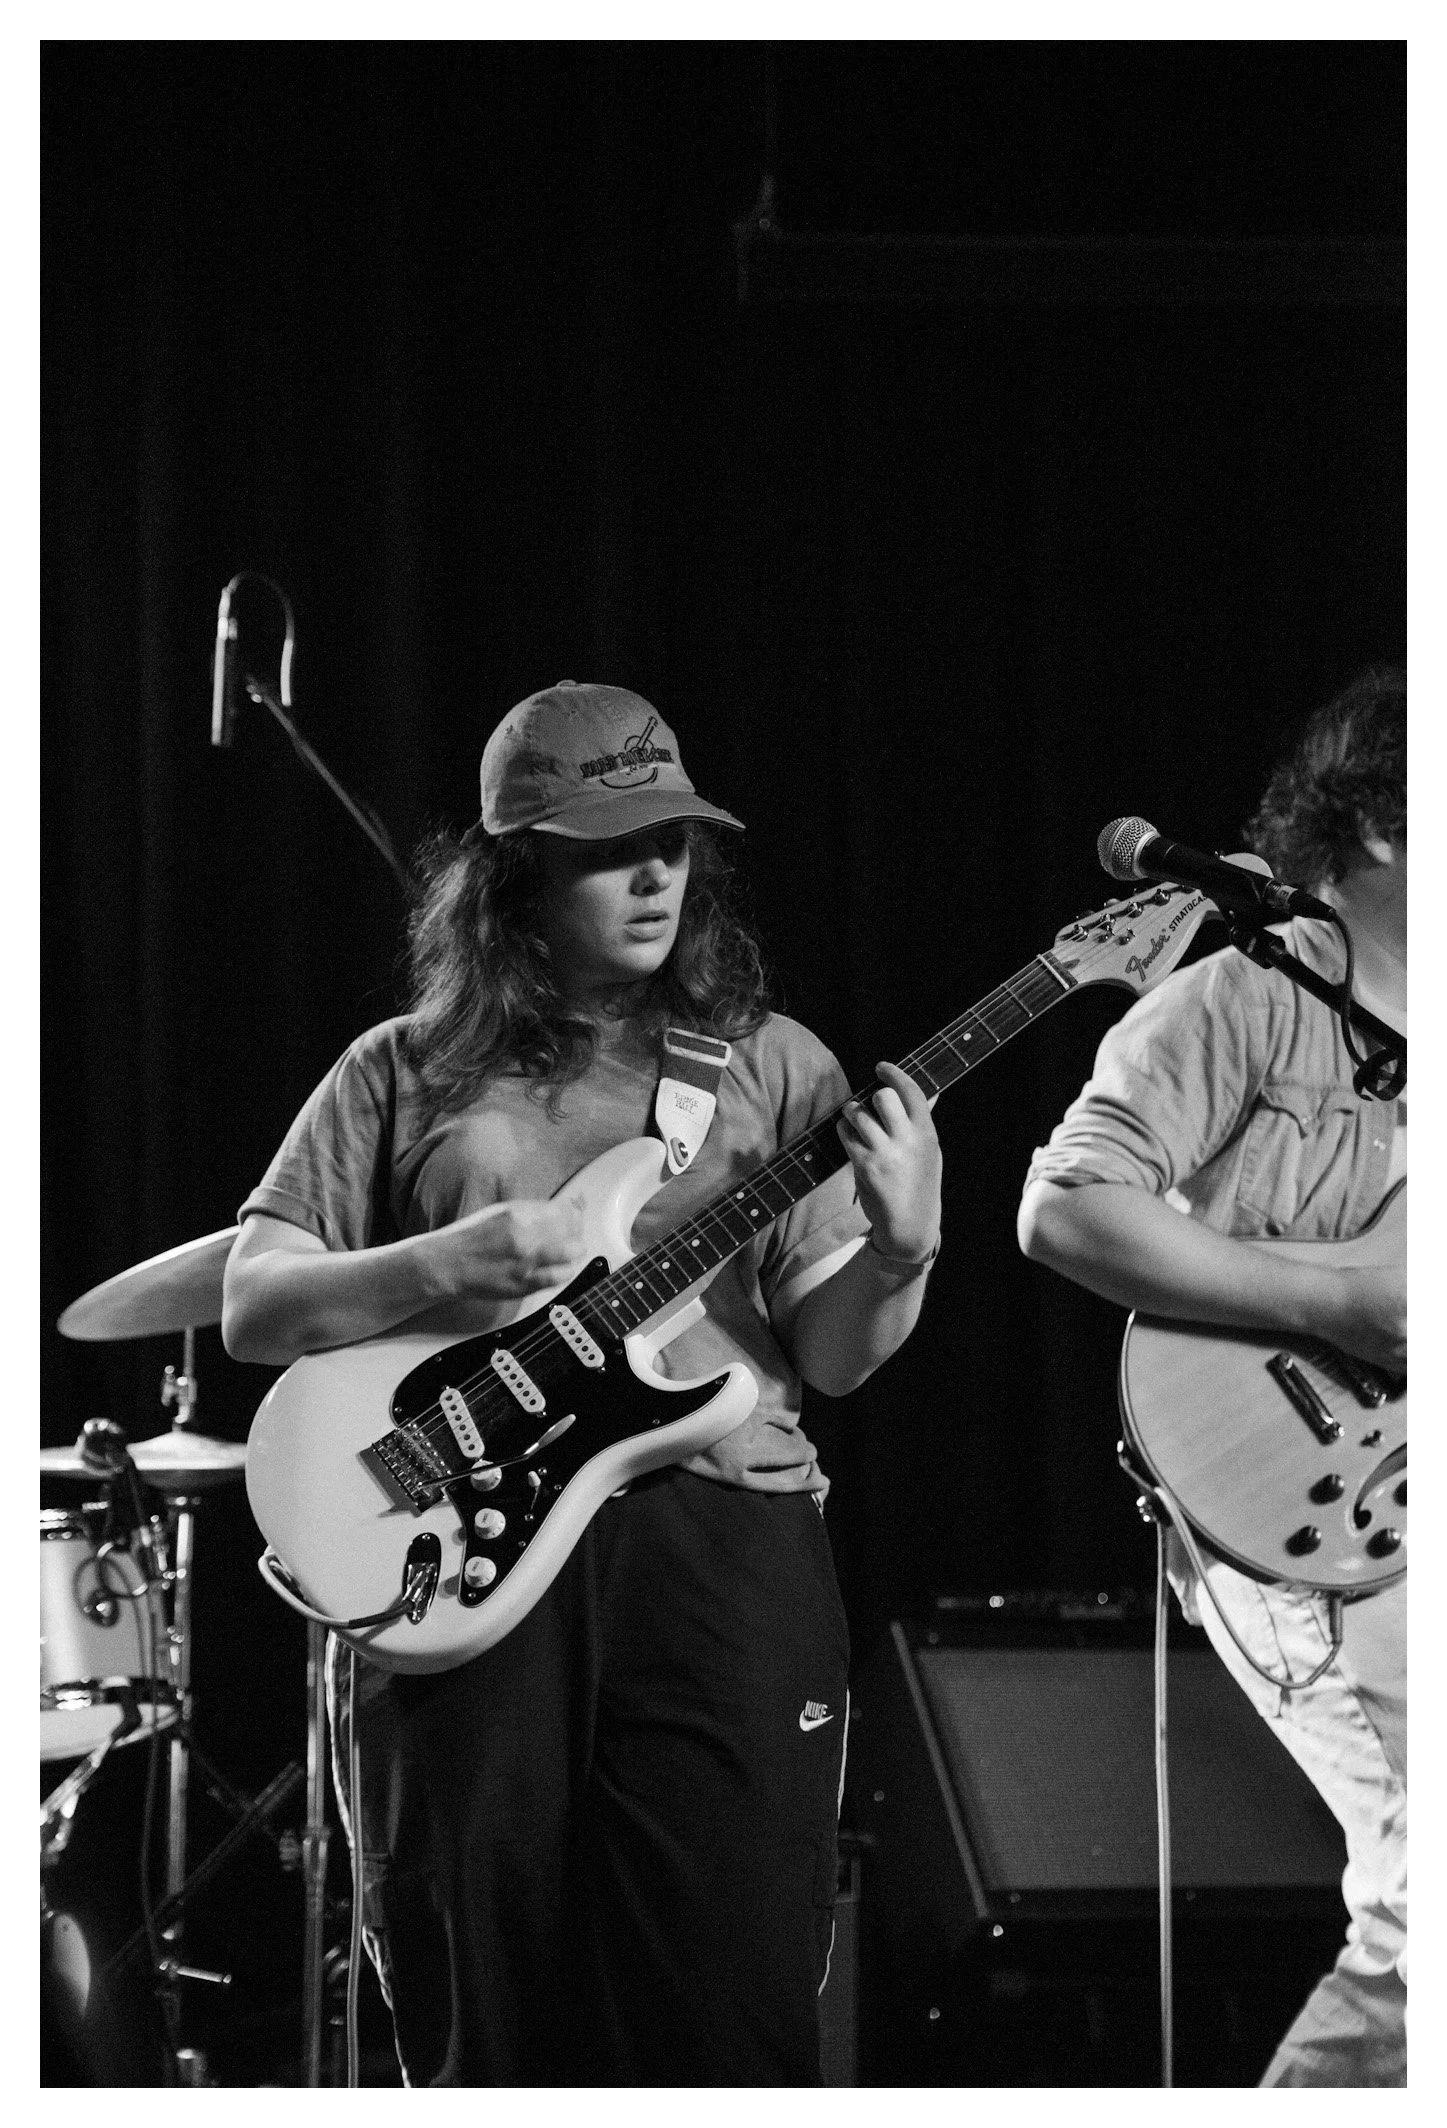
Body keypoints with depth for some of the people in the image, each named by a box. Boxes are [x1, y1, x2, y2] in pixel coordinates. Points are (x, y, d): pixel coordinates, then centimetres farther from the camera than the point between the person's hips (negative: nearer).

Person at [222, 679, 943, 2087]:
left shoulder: (767, 1067, 13)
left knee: (728, 2014, -6)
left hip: (719, 1546, 0)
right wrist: (455, 1262, -8)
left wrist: (899, 1249, -13)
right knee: (484, 2020, 2)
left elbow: (831, 1355, 8)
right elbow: (250, 1307, 7)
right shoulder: (408, 1074, 11)